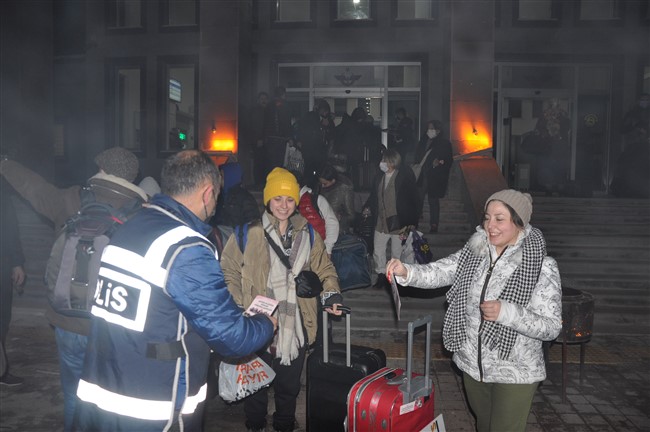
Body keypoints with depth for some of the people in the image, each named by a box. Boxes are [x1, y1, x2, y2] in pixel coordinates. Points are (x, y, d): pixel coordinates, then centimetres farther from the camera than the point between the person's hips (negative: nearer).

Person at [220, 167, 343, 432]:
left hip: (295, 327, 3)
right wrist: (238, 309, -12)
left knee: (289, 385, 19)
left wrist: (331, 295, -3)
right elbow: (230, 271, -4)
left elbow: (324, 270, 14)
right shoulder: (249, 232, -7)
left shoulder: (308, 235, 6)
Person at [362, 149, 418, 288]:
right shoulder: (379, 178, 5)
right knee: (378, 251, 10)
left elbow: (411, 200, -12)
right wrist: (367, 208, -3)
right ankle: (381, 274, 28)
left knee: (397, 253, 11)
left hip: (398, 223, -5)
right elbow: (373, 197, 15)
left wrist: (410, 223, -16)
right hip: (381, 223, 5)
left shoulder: (404, 177, -11)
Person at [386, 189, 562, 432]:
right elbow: (439, 272, -12)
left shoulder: (542, 267, -17)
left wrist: (506, 312, -32)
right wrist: (406, 272, -31)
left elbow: (552, 328, -18)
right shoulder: (473, 253, -3)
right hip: (472, 365, 5)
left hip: (515, 373, -5)